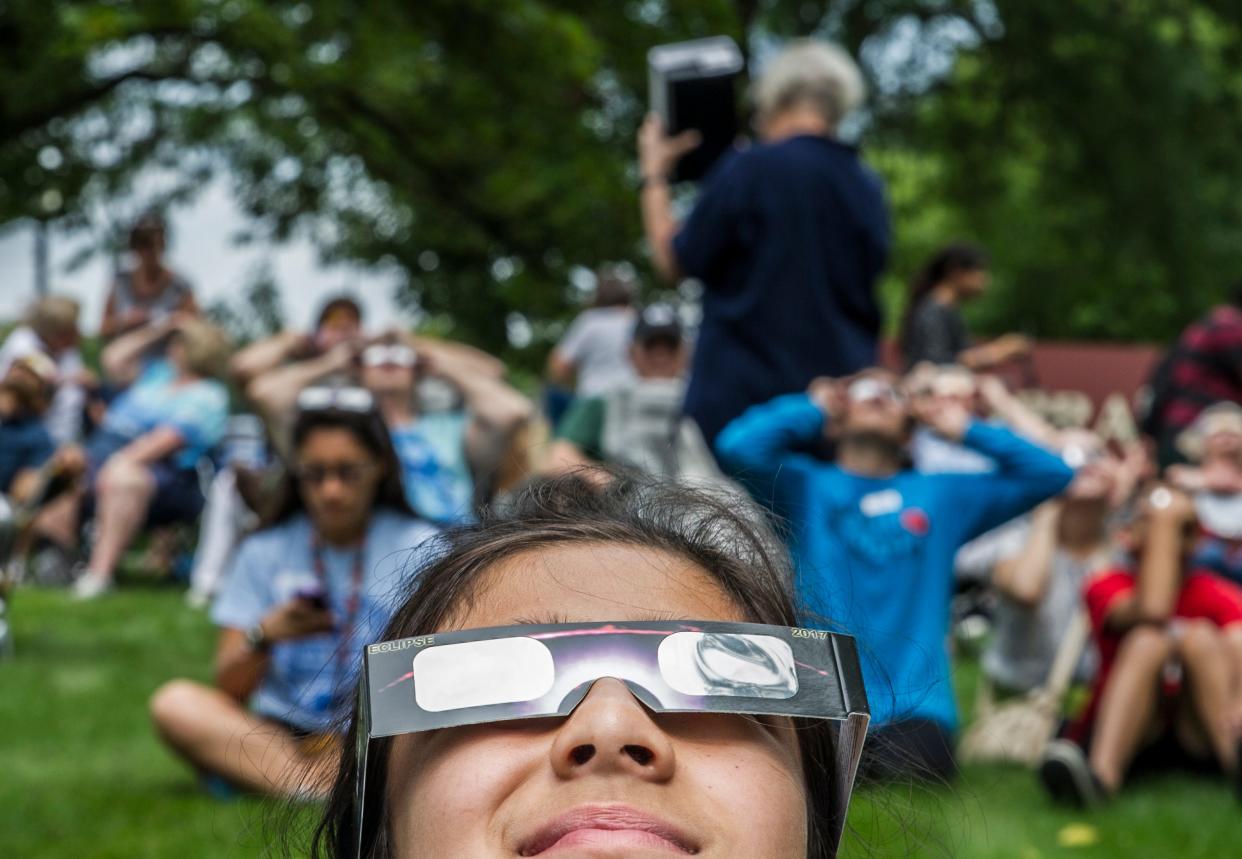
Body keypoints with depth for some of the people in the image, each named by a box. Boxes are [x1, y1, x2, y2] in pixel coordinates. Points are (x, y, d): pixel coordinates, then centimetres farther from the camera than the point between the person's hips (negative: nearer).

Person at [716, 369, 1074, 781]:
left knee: (913, 771, -29)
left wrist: (967, 430, 19)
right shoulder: (804, 484, 13)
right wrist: (812, 409, 9)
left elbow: (1050, 473, 17)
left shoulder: (944, 495, 21)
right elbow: (739, 446, -7)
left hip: (913, 706, 2)